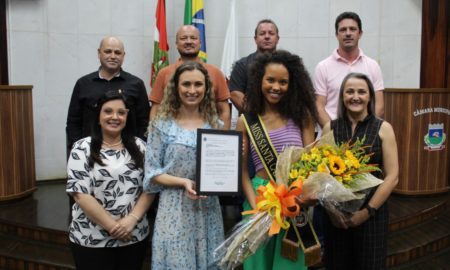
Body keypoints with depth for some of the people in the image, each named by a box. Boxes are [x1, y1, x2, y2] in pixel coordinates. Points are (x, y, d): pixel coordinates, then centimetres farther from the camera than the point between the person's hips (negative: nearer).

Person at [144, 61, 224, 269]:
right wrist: (183, 182, -17)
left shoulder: (216, 125, 7)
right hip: (175, 209, -3)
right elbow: (152, 172, -5)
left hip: (208, 210, 3)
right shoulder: (162, 125, -3)